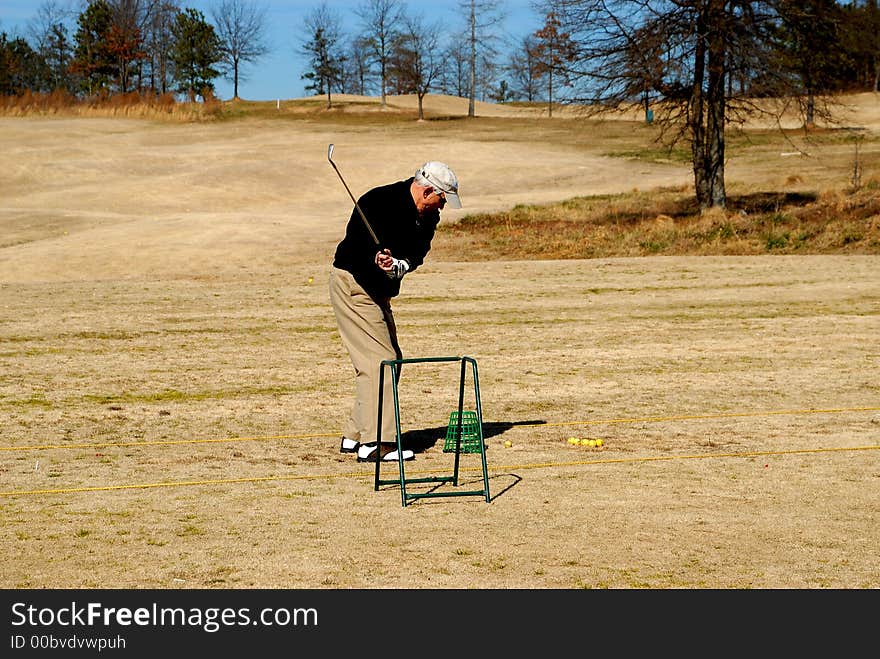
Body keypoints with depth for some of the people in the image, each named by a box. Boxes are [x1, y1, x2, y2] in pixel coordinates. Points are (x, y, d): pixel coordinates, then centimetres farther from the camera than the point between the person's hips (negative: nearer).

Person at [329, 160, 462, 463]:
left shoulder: (427, 216, 2)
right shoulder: (378, 202, -22)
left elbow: (416, 253, -11)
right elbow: (355, 247, -24)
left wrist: (399, 266, -32)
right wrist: (378, 260, -42)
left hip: (378, 291, 9)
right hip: (352, 282, -9)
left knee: (391, 360, 12)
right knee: (379, 360, -16)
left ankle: (354, 436, 19)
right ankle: (375, 443, -18)